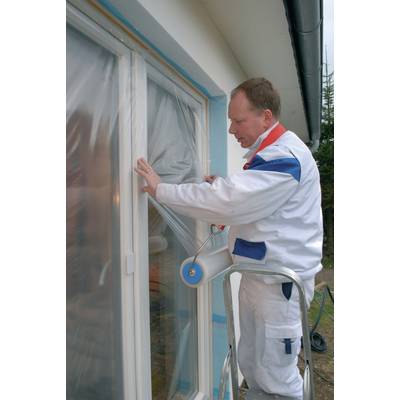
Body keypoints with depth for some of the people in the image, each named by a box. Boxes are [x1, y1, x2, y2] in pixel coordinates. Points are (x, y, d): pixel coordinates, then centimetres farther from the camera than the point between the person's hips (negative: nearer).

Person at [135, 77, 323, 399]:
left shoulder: (285, 156, -20)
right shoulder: (271, 152, 13)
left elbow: (228, 201, -30)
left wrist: (160, 189, -20)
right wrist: (221, 188, 5)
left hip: (280, 281, -9)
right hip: (257, 274, 9)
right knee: (250, 363, 21)